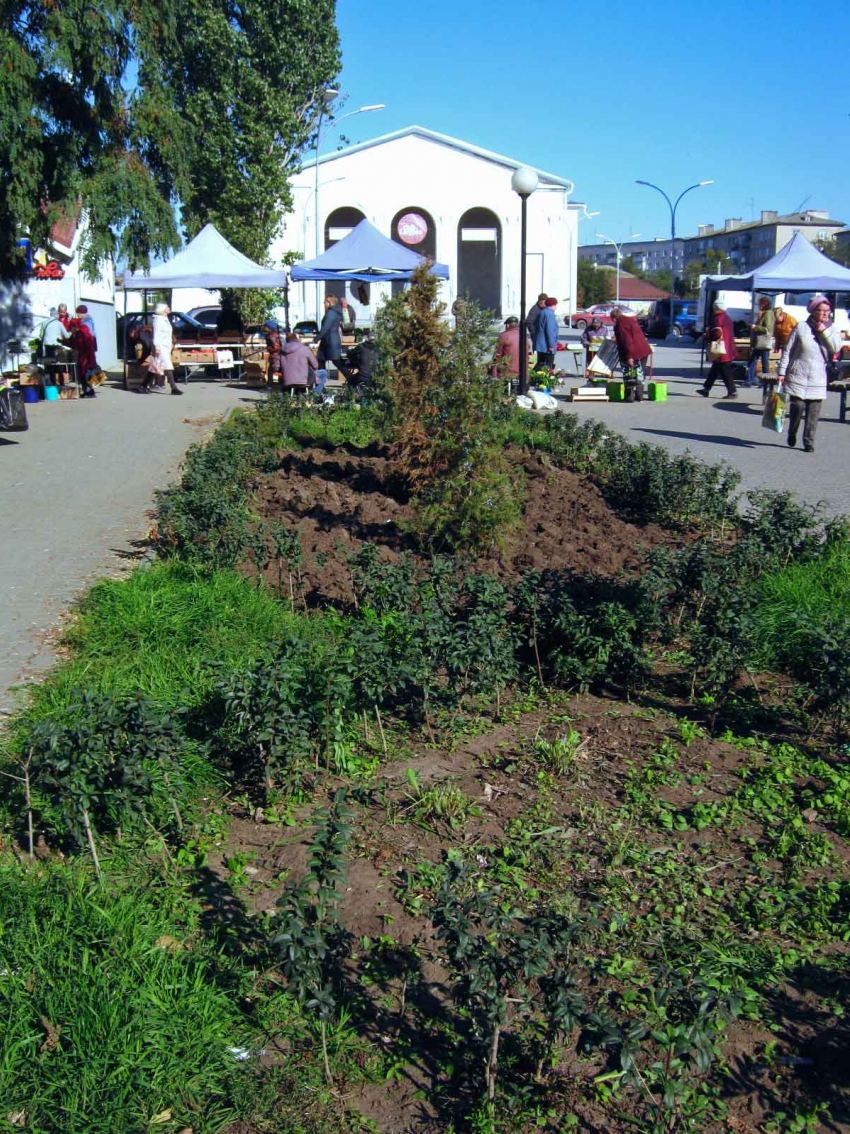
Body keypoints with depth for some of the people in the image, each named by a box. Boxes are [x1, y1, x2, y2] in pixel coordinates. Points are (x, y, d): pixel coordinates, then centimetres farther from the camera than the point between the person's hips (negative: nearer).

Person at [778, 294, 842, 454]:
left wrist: (824, 331, -11)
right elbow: (787, 350, 3)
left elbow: (836, 348, -8)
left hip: (818, 379, 2)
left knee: (814, 412, -2)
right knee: (797, 406, -6)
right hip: (798, 375, -2)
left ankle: (808, 442, 7)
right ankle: (791, 435, 19)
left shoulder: (832, 330, 8)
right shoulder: (801, 327, 1)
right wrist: (782, 371, -1)